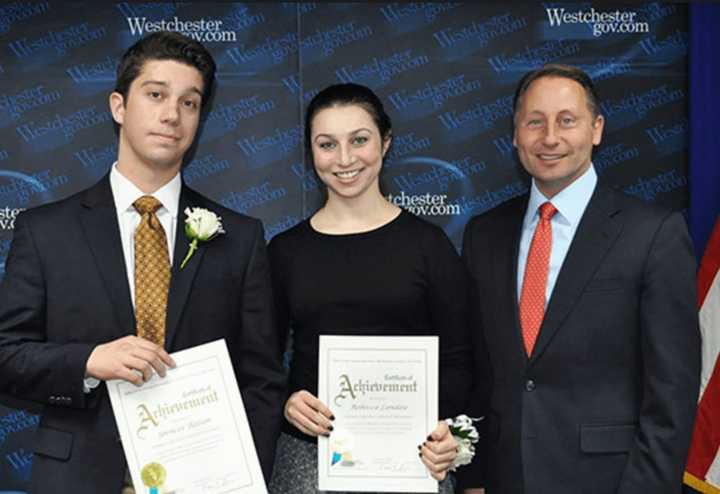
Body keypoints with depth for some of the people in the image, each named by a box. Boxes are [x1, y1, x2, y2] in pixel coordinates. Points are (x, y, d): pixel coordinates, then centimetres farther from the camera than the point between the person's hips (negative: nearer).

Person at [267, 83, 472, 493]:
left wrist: (443, 428, -16)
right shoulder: (285, 250, 3)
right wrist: (284, 403, -11)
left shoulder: (427, 243, -1)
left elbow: (456, 358, 0)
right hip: (308, 455, 1)